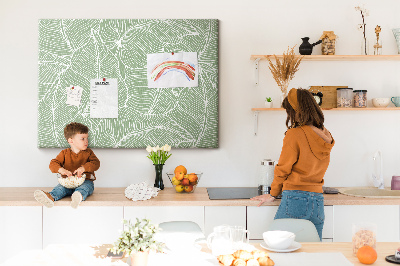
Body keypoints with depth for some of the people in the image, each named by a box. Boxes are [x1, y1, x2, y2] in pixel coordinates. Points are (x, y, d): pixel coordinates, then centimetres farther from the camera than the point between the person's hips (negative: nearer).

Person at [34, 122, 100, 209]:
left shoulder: (88, 152, 10)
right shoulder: (65, 153, 10)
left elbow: (96, 163, -5)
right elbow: (53, 164, 1)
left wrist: (83, 168, -24)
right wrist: (61, 170, -23)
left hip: (85, 181, -2)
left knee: (85, 187, -38)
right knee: (60, 188, -28)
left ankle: (79, 196, -72)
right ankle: (51, 197, -59)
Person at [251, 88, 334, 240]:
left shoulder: (294, 134, -9)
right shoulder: (326, 136, 8)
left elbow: (282, 169, -2)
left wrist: (273, 194, 10)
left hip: (296, 198, -6)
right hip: (318, 201, 6)